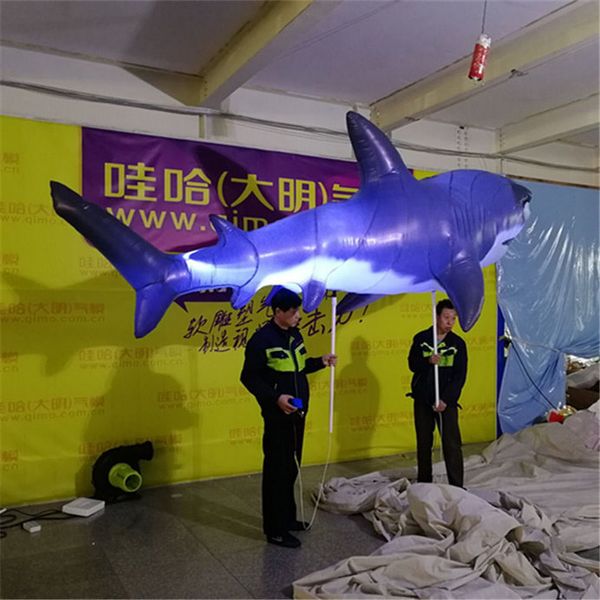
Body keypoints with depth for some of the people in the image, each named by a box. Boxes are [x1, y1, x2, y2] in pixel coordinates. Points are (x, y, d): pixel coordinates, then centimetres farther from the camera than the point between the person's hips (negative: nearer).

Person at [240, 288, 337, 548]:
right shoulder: (262, 339, -16)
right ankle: (275, 530, 11)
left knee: (291, 468, 17)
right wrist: (275, 397, -24)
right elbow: (249, 378, -15)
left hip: (297, 413, 8)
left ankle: (288, 518, 31)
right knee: (276, 471, 0)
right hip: (277, 416, -8)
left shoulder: (295, 335, 9)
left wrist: (321, 361, 4)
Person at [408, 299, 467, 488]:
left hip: (447, 401, -1)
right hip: (422, 399, 1)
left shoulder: (458, 343, -2)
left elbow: (460, 376, -5)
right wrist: (428, 361, -23)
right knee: (423, 443, 11)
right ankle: (424, 483, 26)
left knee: (452, 443, -8)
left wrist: (446, 399, -14)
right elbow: (412, 364, -3)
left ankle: (457, 485, 1)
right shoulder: (421, 338, -1)